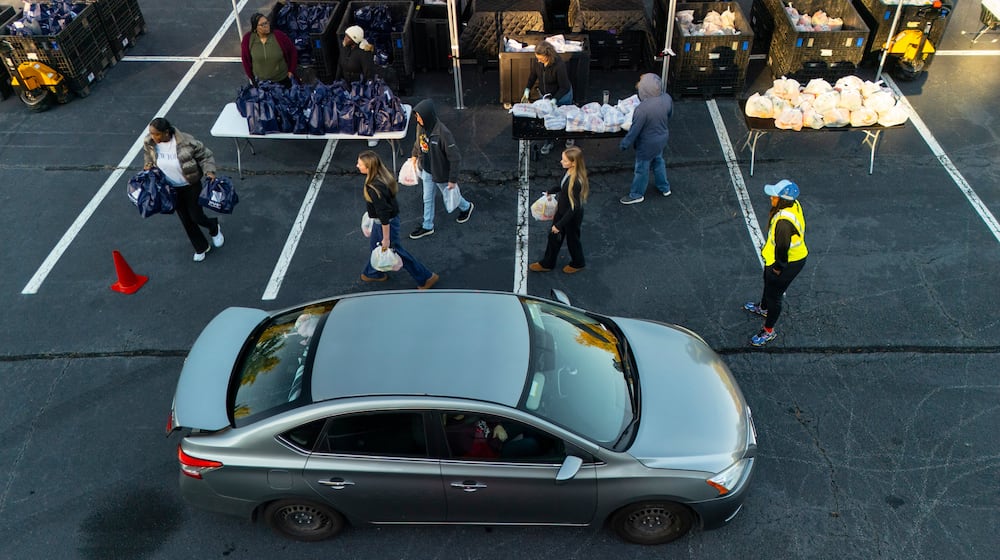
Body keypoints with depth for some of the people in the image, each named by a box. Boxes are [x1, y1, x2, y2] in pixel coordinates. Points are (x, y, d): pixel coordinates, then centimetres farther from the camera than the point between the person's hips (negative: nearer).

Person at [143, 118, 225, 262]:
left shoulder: (186, 142, -29)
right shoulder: (149, 143, -15)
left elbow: (206, 155, -15)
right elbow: (148, 155, 9)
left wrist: (209, 171, -30)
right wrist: (148, 165, -10)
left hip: (191, 185, -4)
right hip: (172, 189, 4)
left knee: (196, 217, 0)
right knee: (185, 220, 14)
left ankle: (214, 228, 37)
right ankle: (201, 248, 35)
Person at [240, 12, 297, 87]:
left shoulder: (279, 35, -22)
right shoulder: (248, 39, -17)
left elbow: (292, 51, -7)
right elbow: (245, 58, -2)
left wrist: (291, 71, -3)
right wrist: (251, 77, 4)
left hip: (282, 80, 0)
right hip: (261, 82, 0)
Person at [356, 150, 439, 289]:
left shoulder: (374, 188, -36)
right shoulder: (382, 173, -10)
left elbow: (384, 215, -30)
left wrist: (386, 238, -21)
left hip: (387, 222, -9)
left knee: (395, 250, 11)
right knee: (375, 245, 28)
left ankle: (426, 277, 24)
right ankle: (373, 273, 53)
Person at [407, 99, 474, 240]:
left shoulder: (443, 133, -34)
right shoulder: (421, 126, -13)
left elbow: (455, 158, -27)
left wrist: (453, 179, -23)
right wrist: (414, 155, 17)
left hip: (441, 173, -6)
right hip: (426, 170, 6)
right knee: (427, 199, 18)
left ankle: (466, 207, 49)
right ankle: (427, 227, 36)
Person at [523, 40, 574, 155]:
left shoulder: (559, 65, -37)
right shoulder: (537, 61, -21)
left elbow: (564, 87, -29)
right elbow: (533, 75, 0)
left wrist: (554, 100, -36)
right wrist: (527, 89, -11)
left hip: (561, 96, -4)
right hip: (545, 94, 4)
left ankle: (570, 136, 48)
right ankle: (549, 142, 31)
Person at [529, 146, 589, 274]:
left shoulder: (576, 182, -38)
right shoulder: (569, 172, -13)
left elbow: (574, 207, -30)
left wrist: (559, 225, -24)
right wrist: (551, 191, 24)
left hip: (572, 216, -8)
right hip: (562, 211, 8)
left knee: (572, 239, 19)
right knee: (553, 236, 22)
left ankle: (578, 263, 47)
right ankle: (547, 263, 43)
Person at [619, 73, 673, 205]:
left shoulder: (643, 109, -37)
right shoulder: (667, 98, -17)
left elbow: (634, 130, -25)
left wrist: (624, 144, -9)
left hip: (648, 144, -6)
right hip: (662, 138, 6)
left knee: (642, 168, 16)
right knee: (658, 161, 31)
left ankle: (636, 194, 38)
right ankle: (664, 188, 50)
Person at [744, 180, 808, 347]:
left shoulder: (784, 221, -40)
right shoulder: (794, 205, -10)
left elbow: (782, 247, -30)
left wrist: (778, 267, -15)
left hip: (787, 264, -10)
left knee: (773, 295, 10)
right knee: (768, 282, 33)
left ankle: (769, 331, 30)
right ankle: (763, 308, 62)